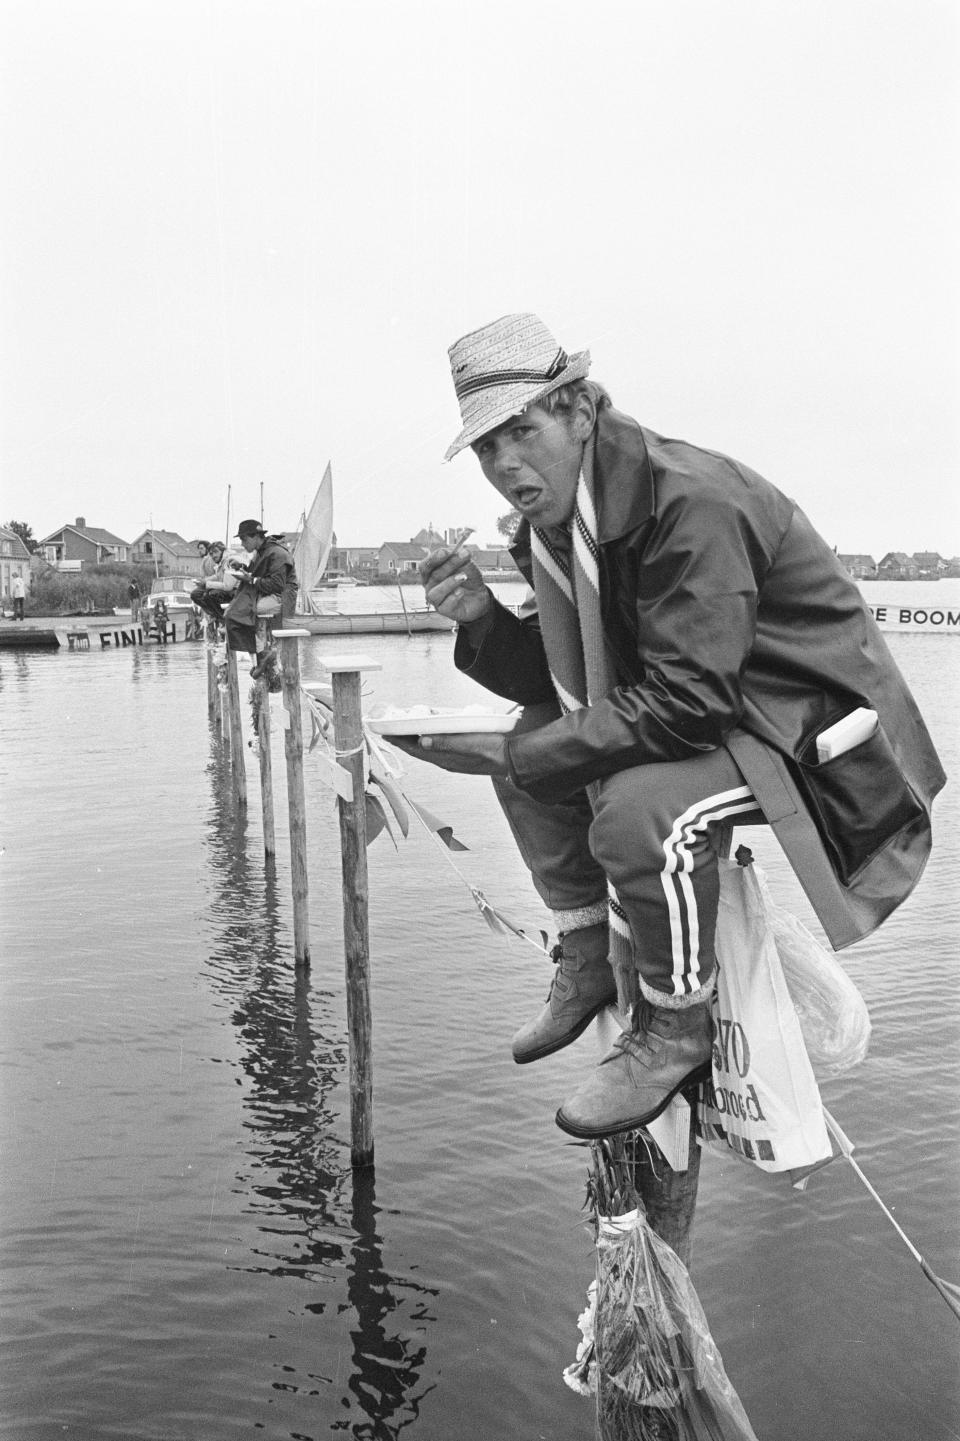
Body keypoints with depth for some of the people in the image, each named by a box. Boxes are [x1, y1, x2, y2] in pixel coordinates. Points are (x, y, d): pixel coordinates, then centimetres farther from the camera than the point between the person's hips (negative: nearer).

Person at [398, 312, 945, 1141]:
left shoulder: (691, 501, -27)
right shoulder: (556, 519, 1)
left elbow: (686, 701, -32)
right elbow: (564, 682, 6)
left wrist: (513, 756, -30)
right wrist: (482, 619, -13)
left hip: (812, 729, -9)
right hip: (707, 705, 9)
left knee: (640, 810, -33)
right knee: (538, 742, 2)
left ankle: (677, 1030, -7)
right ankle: (590, 960, 17)